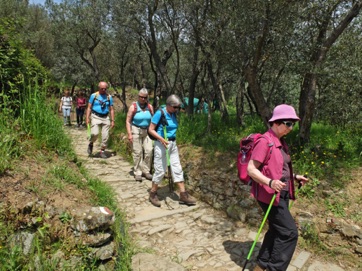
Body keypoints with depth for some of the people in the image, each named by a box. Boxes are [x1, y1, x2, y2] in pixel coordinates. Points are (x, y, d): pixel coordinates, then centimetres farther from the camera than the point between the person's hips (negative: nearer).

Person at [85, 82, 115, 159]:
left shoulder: (109, 97, 8)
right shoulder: (94, 95, 3)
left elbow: (111, 109, 11)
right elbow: (89, 107, 3)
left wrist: (112, 120, 5)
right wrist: (87, 118, -6)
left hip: (105, 118, 3)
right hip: (95, 117, -2)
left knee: (105, 136, 0)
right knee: (95, 133, -19)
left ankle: (102, 151, 16)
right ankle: (91, 144, 13)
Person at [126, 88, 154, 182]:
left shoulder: (150, 107, 3)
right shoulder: (133, 107, -6)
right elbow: (128, 121, -6)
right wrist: (129, 134, -13)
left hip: (147, 131, 3)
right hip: (136, 130, -3)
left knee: (149, 151, -2)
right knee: (137, 152, 0)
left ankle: (146, 171, 12)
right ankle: (137, 172, 11)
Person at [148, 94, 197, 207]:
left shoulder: (173, 114, 6)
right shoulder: (159, 113, -13)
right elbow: (151, 130, -13)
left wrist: (172, 141, 13)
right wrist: (162, 139, -24)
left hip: (173, 144, 7)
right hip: (161, 144, -7)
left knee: (177, 168, 8)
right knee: (160, 170, 1)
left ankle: (183, 195, 15)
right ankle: (153, 194, 20)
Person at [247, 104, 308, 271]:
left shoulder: (280, 142, 10)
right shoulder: (265, 142, -19)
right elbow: (251, 169, -21)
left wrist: (294, 177, 12)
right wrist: (270, 182, -32)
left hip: (282, 194, 10)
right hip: (269, 195, -10)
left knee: (277, 231, 17)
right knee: (289, 232, -5)